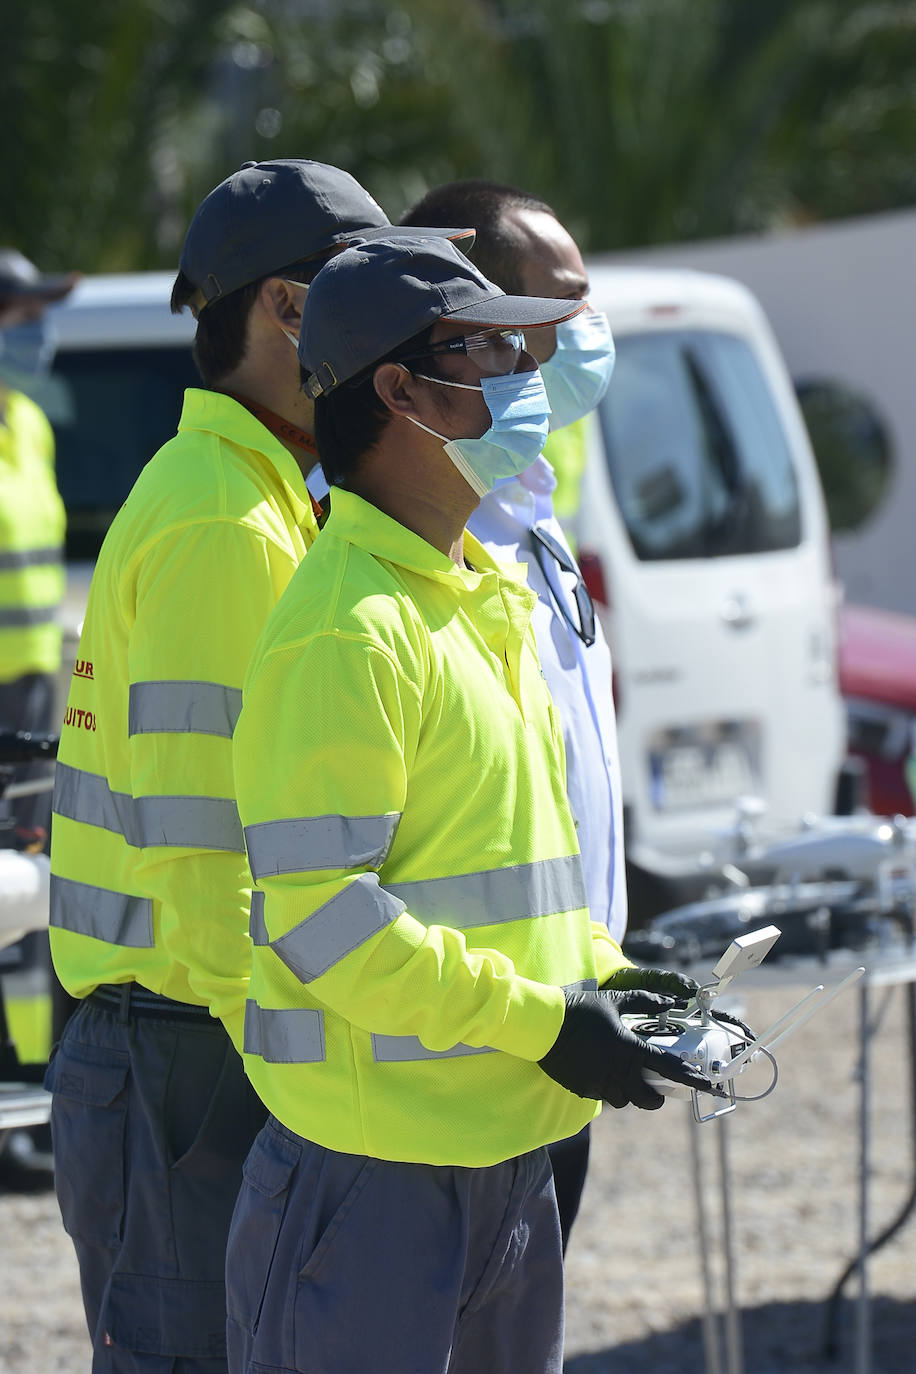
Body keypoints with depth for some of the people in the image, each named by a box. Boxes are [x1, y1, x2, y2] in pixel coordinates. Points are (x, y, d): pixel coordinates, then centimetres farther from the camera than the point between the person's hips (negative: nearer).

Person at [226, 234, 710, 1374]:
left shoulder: (481, 603, 16)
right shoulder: (346, 627, -15)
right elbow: (319, 914, -21)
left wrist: (602, 979, 8)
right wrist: (541, 1024, -18)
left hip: (504, 1145, 9)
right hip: (374, 1162, -9)